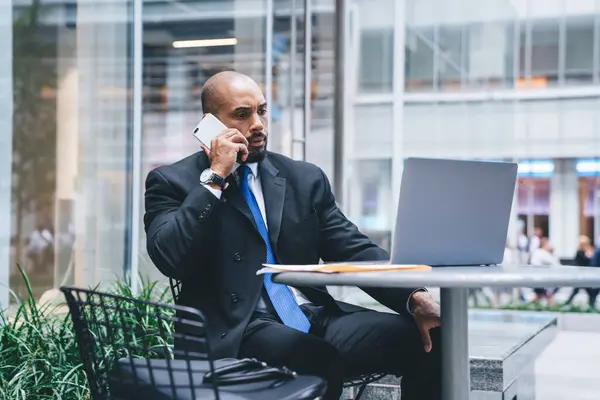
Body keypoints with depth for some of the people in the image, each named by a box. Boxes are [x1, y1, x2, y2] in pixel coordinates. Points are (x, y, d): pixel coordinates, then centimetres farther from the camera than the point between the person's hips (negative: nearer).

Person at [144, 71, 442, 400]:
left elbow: (355, 251, 10)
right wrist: (215, 177, -11)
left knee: (425, 340, -17)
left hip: (316, 317, 5)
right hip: (237, 331, -4)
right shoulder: (173, 182, 5)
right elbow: (170, 259, -11)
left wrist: (415, 297, -7)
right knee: (324, 361, -35)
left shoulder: (305, 178, 16)